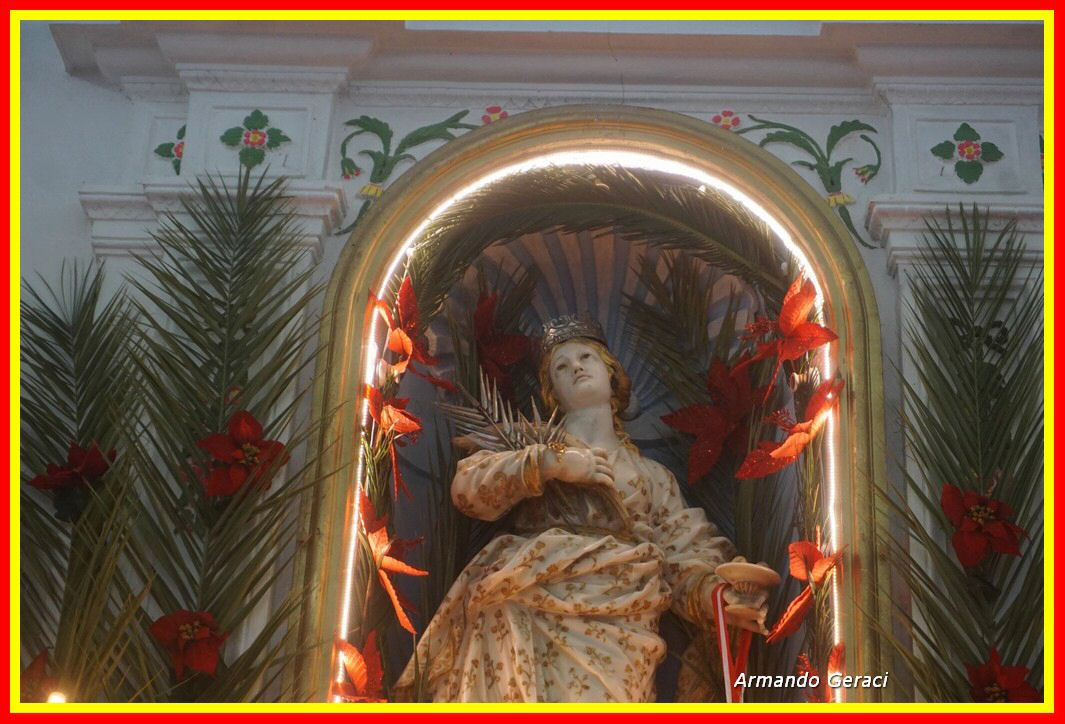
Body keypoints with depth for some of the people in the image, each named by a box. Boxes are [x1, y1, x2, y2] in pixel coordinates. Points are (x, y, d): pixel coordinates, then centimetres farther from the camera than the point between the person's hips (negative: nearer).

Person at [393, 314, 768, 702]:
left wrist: (719, 593, -11)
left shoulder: (655, 477, 25)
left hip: (612, 624, 0)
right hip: (522, 608, 0)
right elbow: (467, 486, 7)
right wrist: (550, 461, -3)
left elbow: (687, 563, 12)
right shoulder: (532, 444, 24)